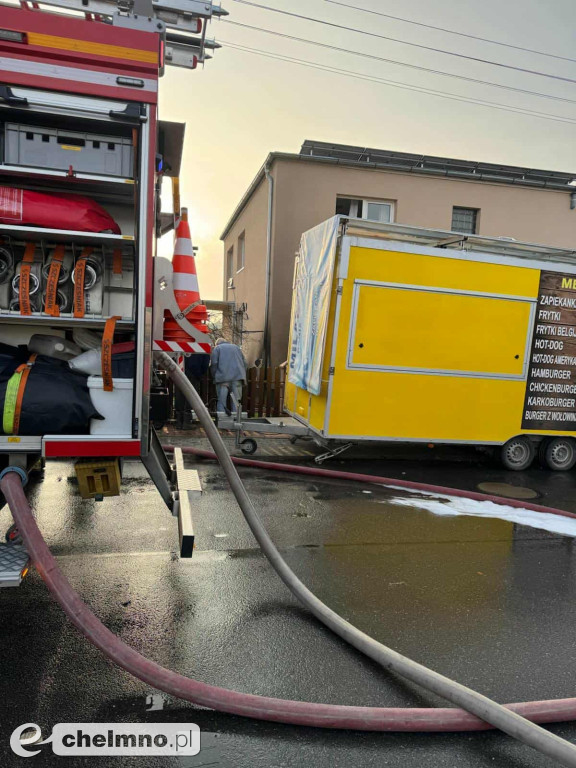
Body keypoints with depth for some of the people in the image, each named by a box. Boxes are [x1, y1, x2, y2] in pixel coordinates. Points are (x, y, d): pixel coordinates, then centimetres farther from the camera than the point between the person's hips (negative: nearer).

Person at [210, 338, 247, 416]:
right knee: (236, 399, 3)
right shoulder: (236, 347, 27)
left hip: (223, 377, -3)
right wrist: (243, 375, 20)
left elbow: (214, 364, 0)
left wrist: (214, 377, 7)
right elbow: (244, 362, 19)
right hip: (238, 376, 3)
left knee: (221, 399, -2)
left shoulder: (217, 348, 14)